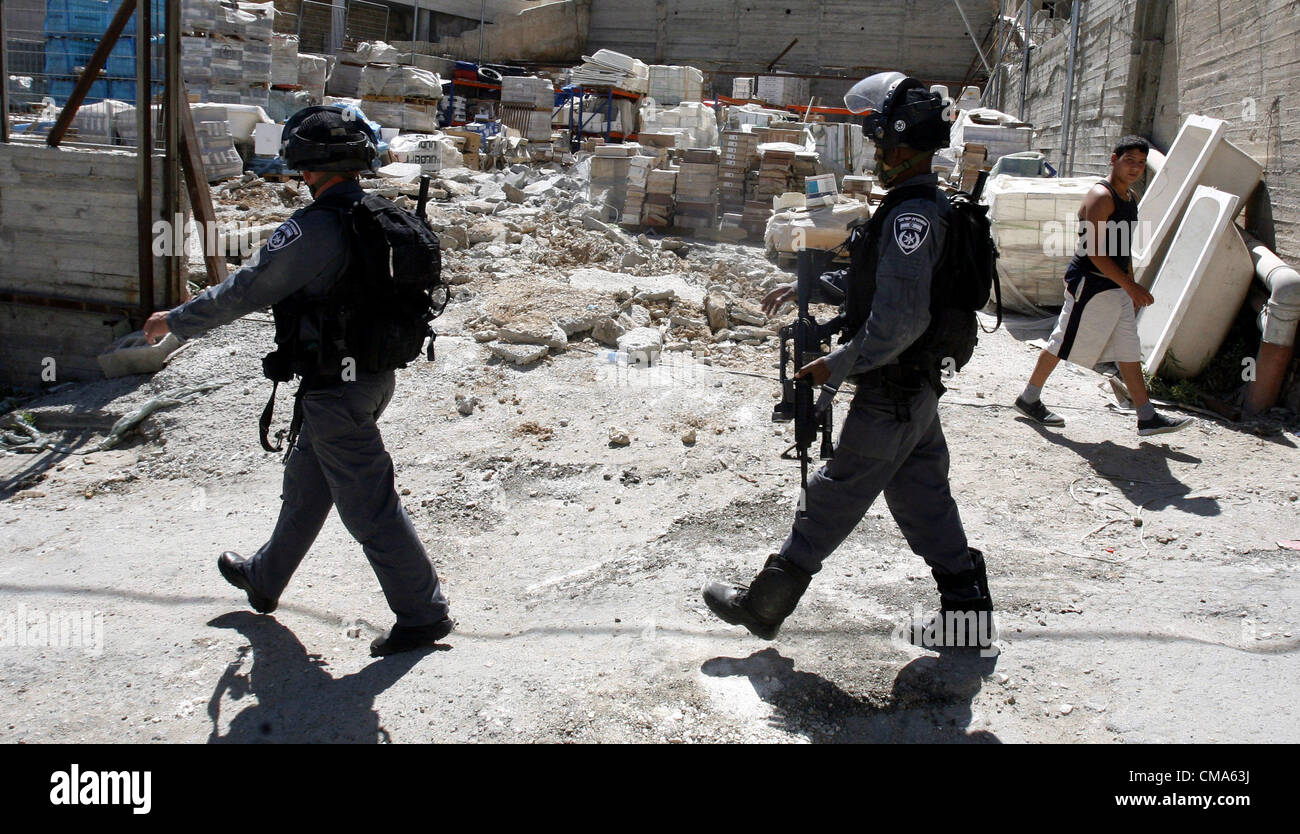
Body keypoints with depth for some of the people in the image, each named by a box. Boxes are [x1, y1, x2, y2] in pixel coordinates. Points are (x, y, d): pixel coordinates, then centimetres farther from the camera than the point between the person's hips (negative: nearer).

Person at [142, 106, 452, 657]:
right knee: (306, 482, 24)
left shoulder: (314, 229, -22)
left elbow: (247, 291, -15)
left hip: (335, 389, -9)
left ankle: (423, 614, 8)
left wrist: (177, 320, 0)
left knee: (368, 505, 0)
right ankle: (265, 579, 43)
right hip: (374, 376, 9)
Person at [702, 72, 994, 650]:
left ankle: (764, 605, 13)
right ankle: (969, 614, 24)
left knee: (835, 498, 1)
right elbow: (878, 279, 23)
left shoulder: (911, 216, -22)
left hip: (891, 393, -9)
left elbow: (899, 321, -28)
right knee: (923, 498, 16)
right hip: (919, 388, 10)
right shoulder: (930, 205, 10)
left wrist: (837, 366, -19)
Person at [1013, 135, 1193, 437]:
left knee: (1130, 350, 8)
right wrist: (1131, 286, -24)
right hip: (1090, 284, -9)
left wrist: (1131, 286, 21)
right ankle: (1029, 399, 15)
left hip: (1118, 287, 9)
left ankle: (1148, 417, 10)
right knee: (1063, 343, 0)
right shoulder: (1100, 197, -16)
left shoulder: (1130, 196, 14)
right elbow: (1095, 252, -23)